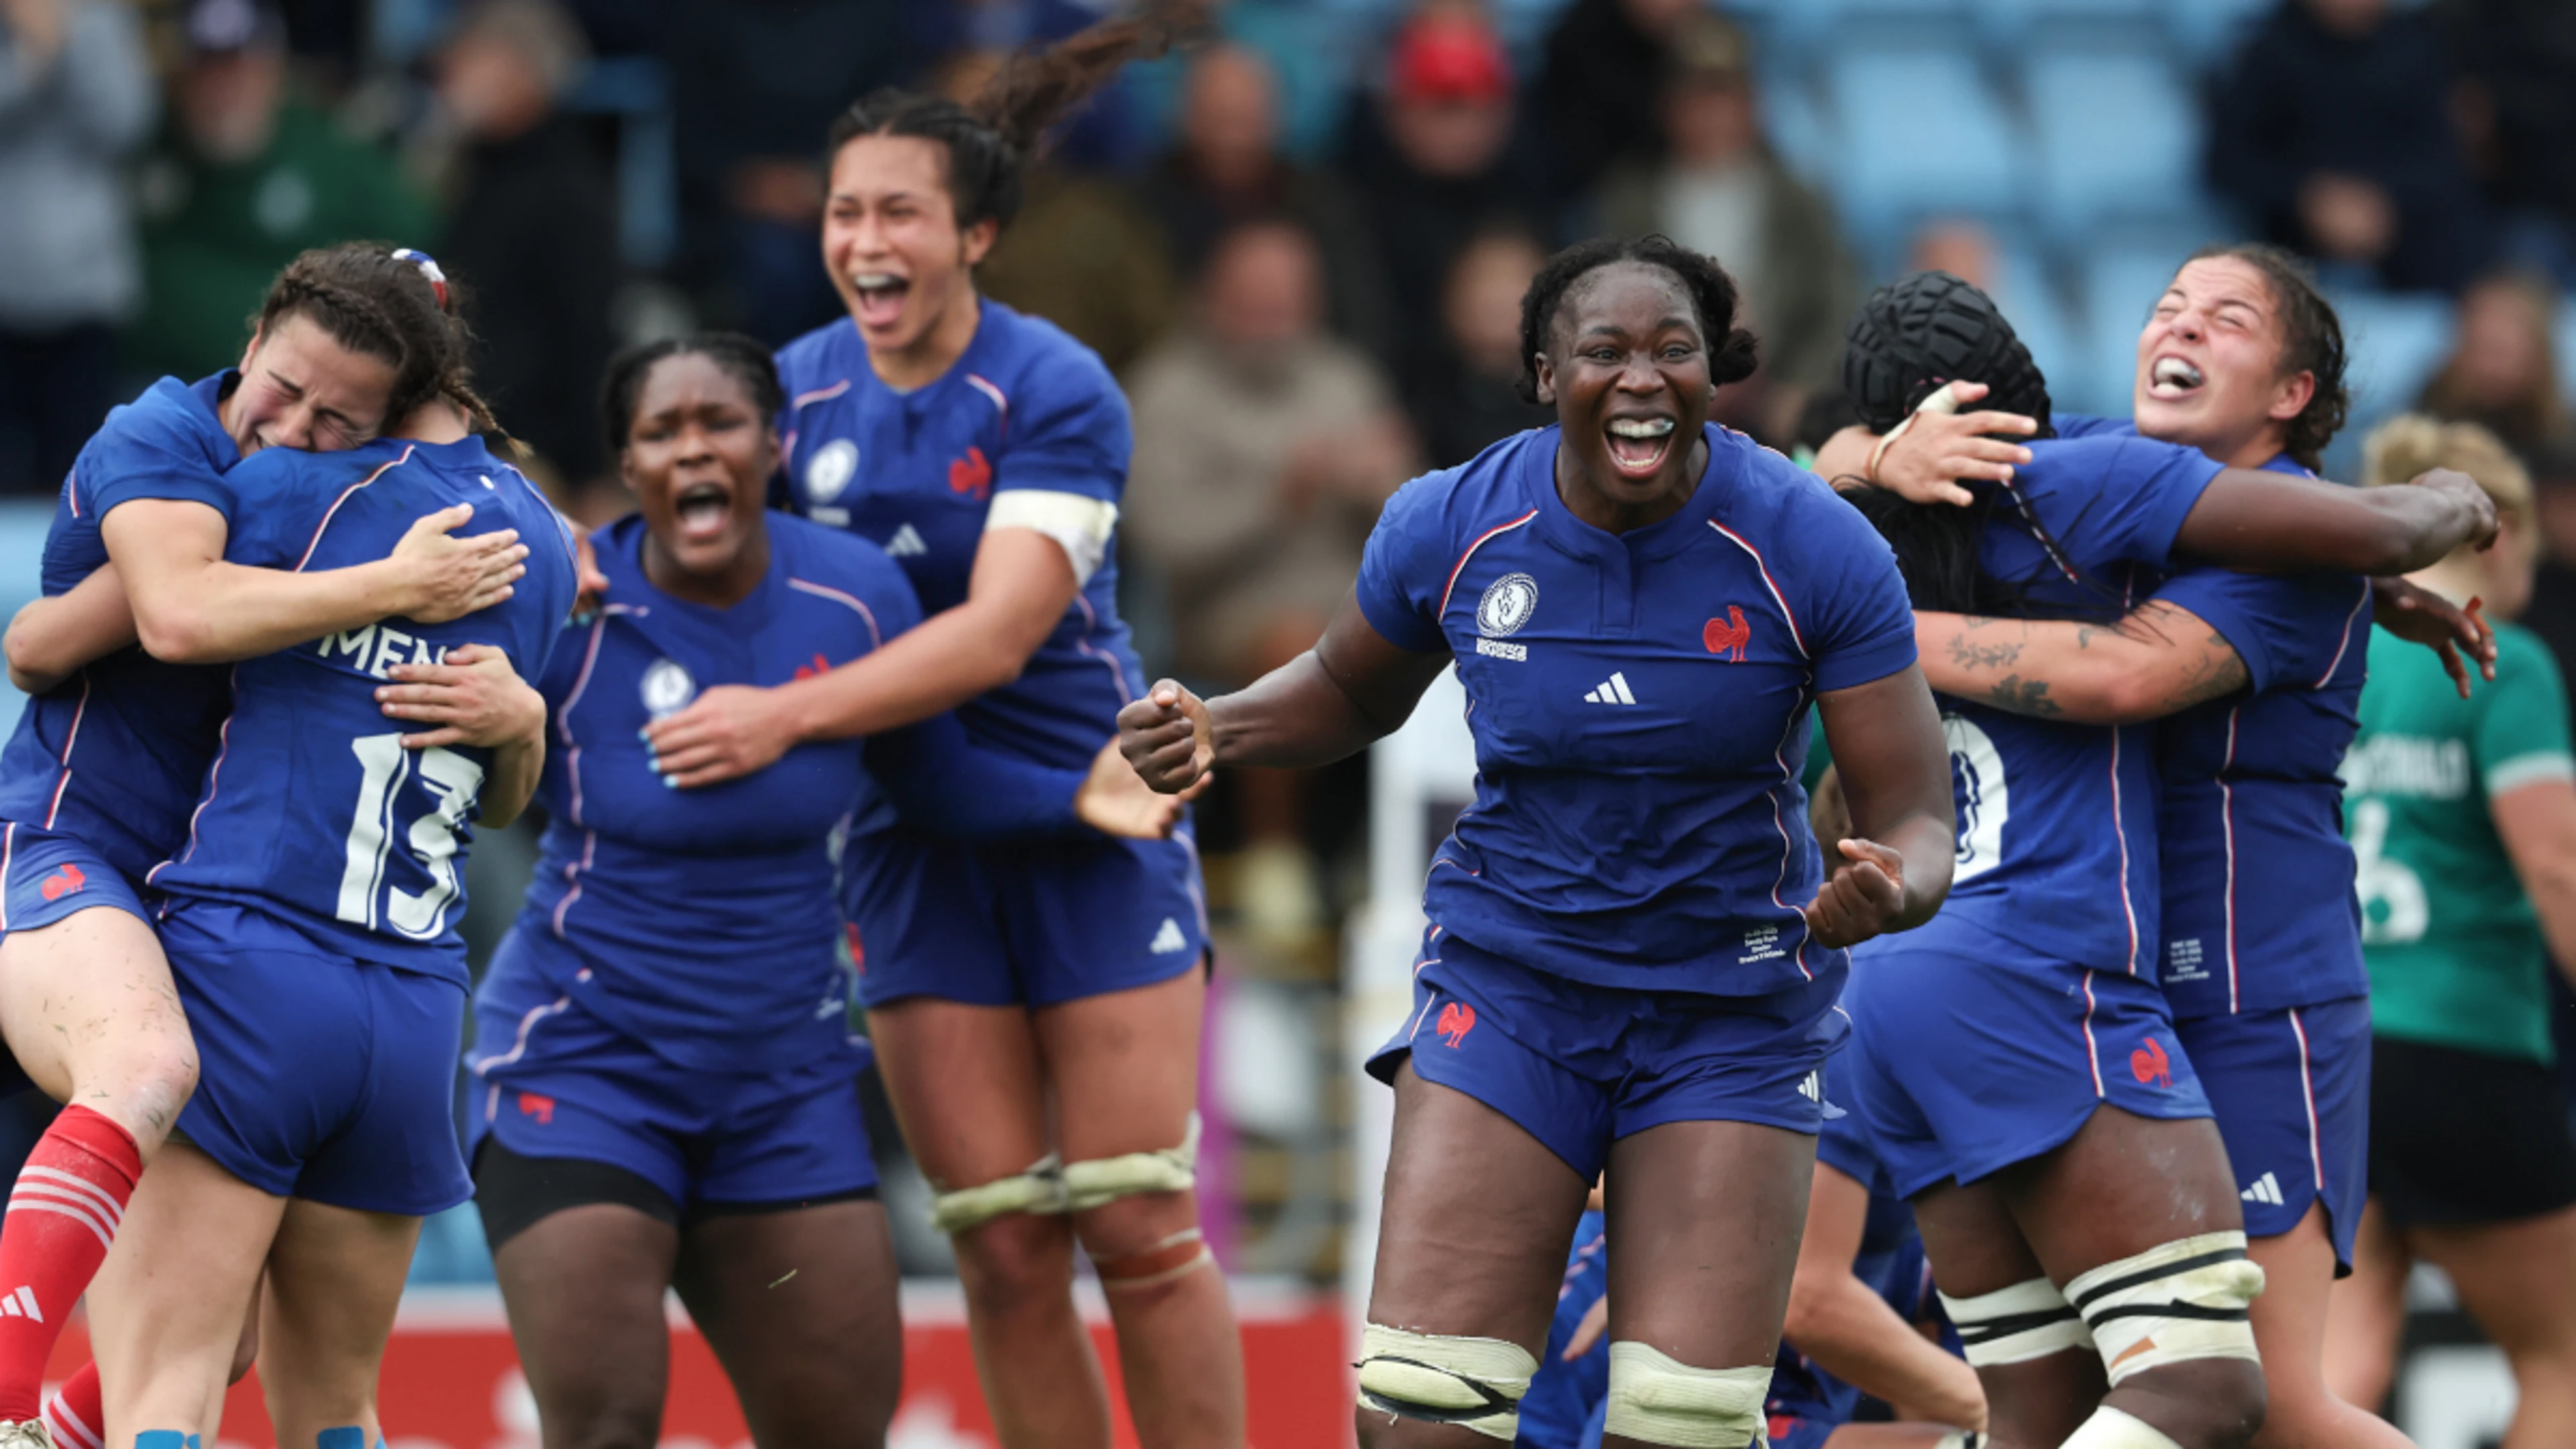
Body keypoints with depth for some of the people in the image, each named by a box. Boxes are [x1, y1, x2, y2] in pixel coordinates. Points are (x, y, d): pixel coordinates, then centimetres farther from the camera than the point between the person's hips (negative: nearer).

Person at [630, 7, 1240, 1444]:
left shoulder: (1057, 393, -14)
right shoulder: (796, 391, 1)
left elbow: (997, 634, -24)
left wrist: (788, 715, -33)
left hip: (1091, 826, -4)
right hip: (915, 849, 4)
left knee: (1139, 1231, -5)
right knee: (1006, 1251, 0)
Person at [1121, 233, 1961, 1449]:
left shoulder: (1813, 550, -14)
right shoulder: (1449, 528, -8)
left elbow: (1914, 818, -11)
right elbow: (1352, 694, 14)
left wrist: (1890, 892, -35)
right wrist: (1215, 731, -7)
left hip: (1731, 1015, -1)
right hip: (1507, 982, 1)